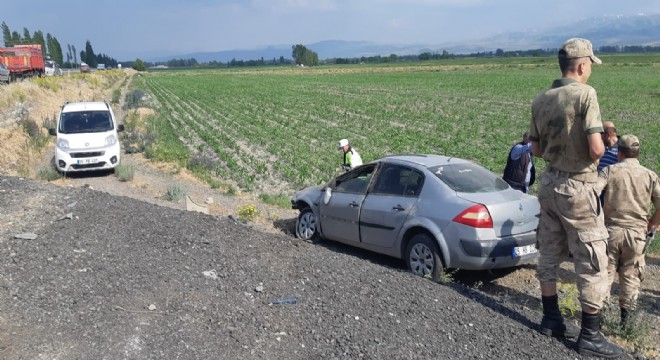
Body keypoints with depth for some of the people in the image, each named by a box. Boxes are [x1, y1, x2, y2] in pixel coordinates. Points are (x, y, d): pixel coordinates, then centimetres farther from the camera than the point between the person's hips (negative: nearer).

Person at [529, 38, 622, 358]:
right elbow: (596, 149, -22)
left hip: (549, 182, 7)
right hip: (578, 187, -7)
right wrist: (597, 153, -1)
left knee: (549, 255, 16)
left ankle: (551, 319, 28)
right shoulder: (585, 94, -16)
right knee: (592, 262, 4)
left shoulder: (540, 100, 4)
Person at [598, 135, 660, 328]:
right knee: (630, 276, 11)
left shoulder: (609, 171, -2)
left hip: (610, 230, -1)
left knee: (604, 272, 9)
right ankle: (625, 318, 15)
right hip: (636, 233, 1)